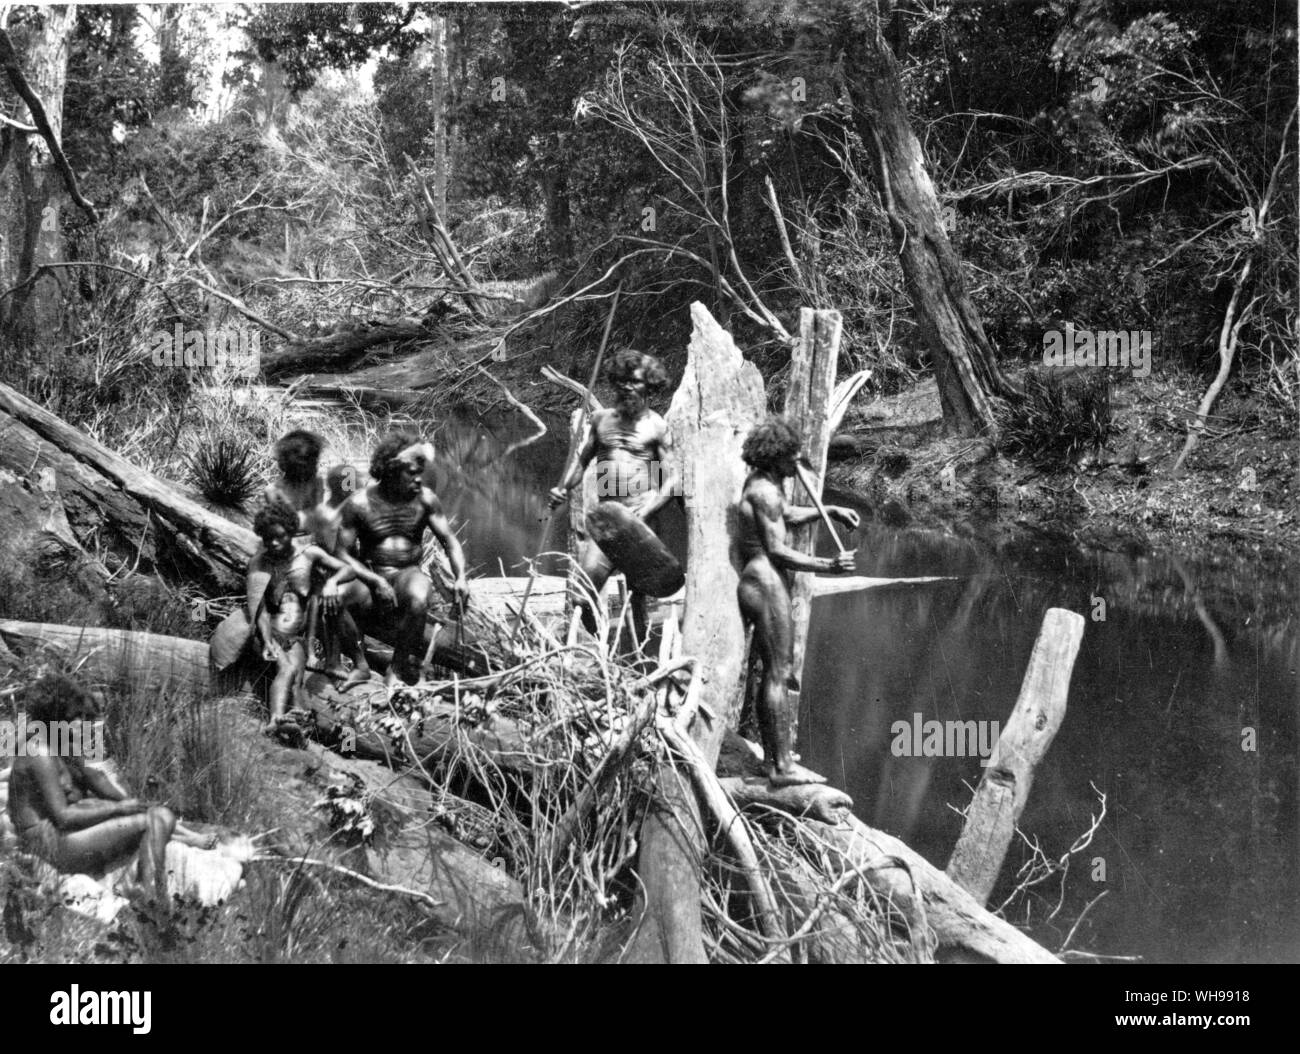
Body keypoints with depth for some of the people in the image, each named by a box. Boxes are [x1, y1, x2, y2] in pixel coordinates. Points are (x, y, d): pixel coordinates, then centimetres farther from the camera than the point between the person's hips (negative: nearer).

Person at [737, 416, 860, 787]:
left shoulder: (764, 483, 14)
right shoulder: (765, 491, -17)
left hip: (756, 582, 11)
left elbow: (787, 515, 32)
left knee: (774, 672, 17)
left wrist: (830, 511, 24)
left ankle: (773, 755, 24)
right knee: (778, 674, -9)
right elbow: (777, 551, -22)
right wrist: (827, 566, -24)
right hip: (766, 582, -11)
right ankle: (782, 766, -9)